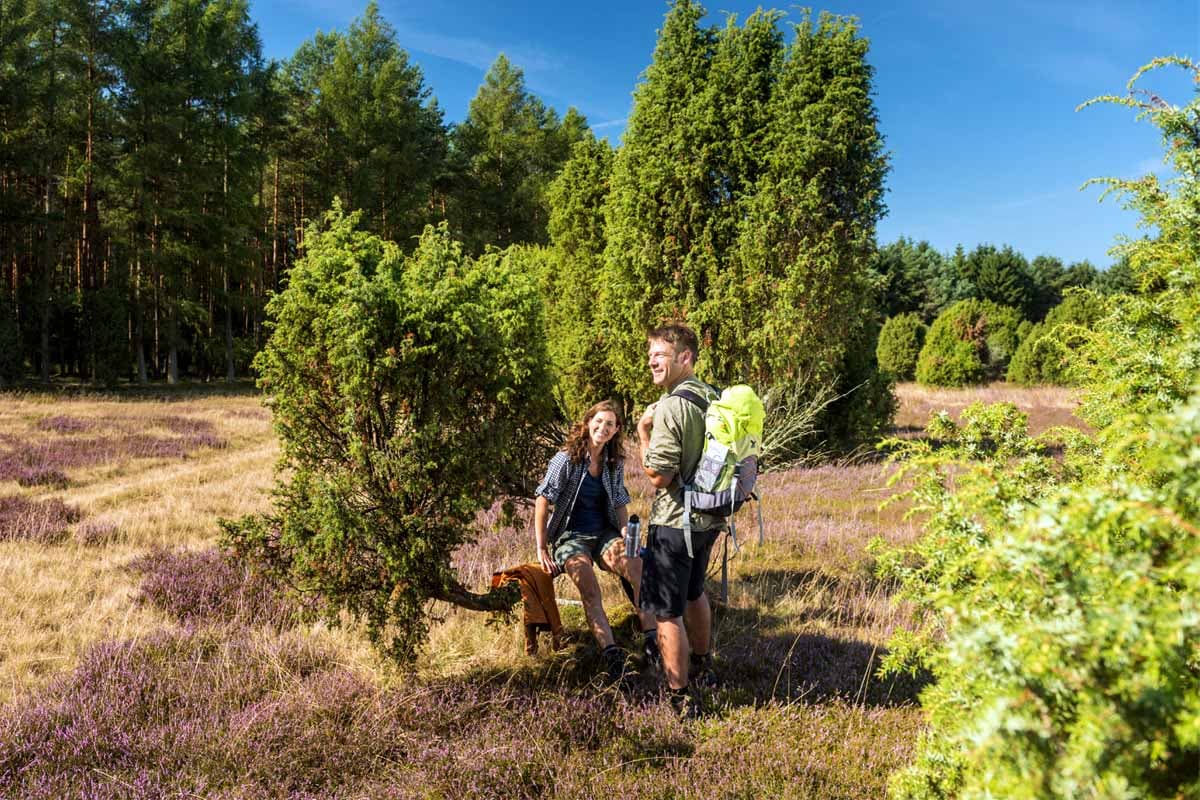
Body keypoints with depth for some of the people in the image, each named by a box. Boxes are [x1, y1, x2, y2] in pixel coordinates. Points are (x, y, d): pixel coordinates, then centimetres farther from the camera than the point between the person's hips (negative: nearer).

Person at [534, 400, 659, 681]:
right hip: (570, 536, -4)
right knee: (589, 587, -33)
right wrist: (541, 549, -10)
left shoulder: (615, 463, 9)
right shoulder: (567, 458, -6)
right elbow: (542, 501, -6)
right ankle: (610, 652, -45)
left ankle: (651, 635, -31)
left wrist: (627, 538, -3)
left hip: (604, 533, 4)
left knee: (638, 568, -28)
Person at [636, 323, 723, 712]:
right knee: (694, 592, 28)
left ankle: (680, 696, 9)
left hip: (675, 522, -9)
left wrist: (643, 432, -12)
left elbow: (658, 476, -23)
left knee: (667, 612, 2)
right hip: (710, 518, 9)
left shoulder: (671, 406, -22)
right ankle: (701, 665, 46)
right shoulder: (714, 397, 5)